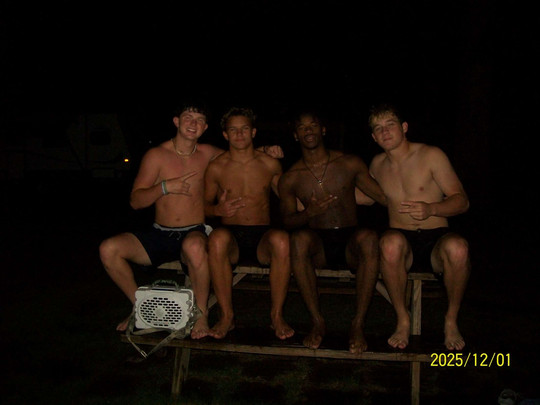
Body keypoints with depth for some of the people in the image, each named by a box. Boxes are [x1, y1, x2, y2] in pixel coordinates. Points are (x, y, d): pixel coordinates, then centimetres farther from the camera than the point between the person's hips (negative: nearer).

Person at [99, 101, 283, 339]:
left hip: (194, 233, -1)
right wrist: (165, 187, -18)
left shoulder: (206, 154, 7)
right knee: (108, 249, -20)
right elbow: (135, 201, -2)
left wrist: (265, 150, 5)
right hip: (159, 235, 2)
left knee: (194, 247, -39)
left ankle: (201, 313, -16)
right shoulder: (156, 155, 0)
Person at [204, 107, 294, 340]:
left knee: (281, 239, -35)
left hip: (262, 236, 1)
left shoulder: (270, 165, 8)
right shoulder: (216, 168, 7)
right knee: (217, 237, -37)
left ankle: (277, 315, -19)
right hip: (231, 235, 0)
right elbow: (205, 205, 11)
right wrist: (218, 209, -11)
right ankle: (226, 315, -23)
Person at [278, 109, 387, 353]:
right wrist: (308, 213, -18)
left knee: (369, 237, -34)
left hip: (350, 242, 0)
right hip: (318, 244, 0)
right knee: (299, 238, -33)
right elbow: (287, 221, 3)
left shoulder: (350, 164, 6)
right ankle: (317, 322, -24)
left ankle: (358, 324, -27)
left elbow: (384, 197, 8)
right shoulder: (290, 179, 8)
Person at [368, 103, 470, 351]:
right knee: (391, 242, -36)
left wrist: (431, 209, -22)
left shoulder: (431, 155, 1)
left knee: (457, 247, -37)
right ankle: (402, 320, -17)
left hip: (436, 239, -1)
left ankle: (451, 321, -11)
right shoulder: (377, 164, 14)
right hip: (402, 241, 2)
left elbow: (462, 201, -2)